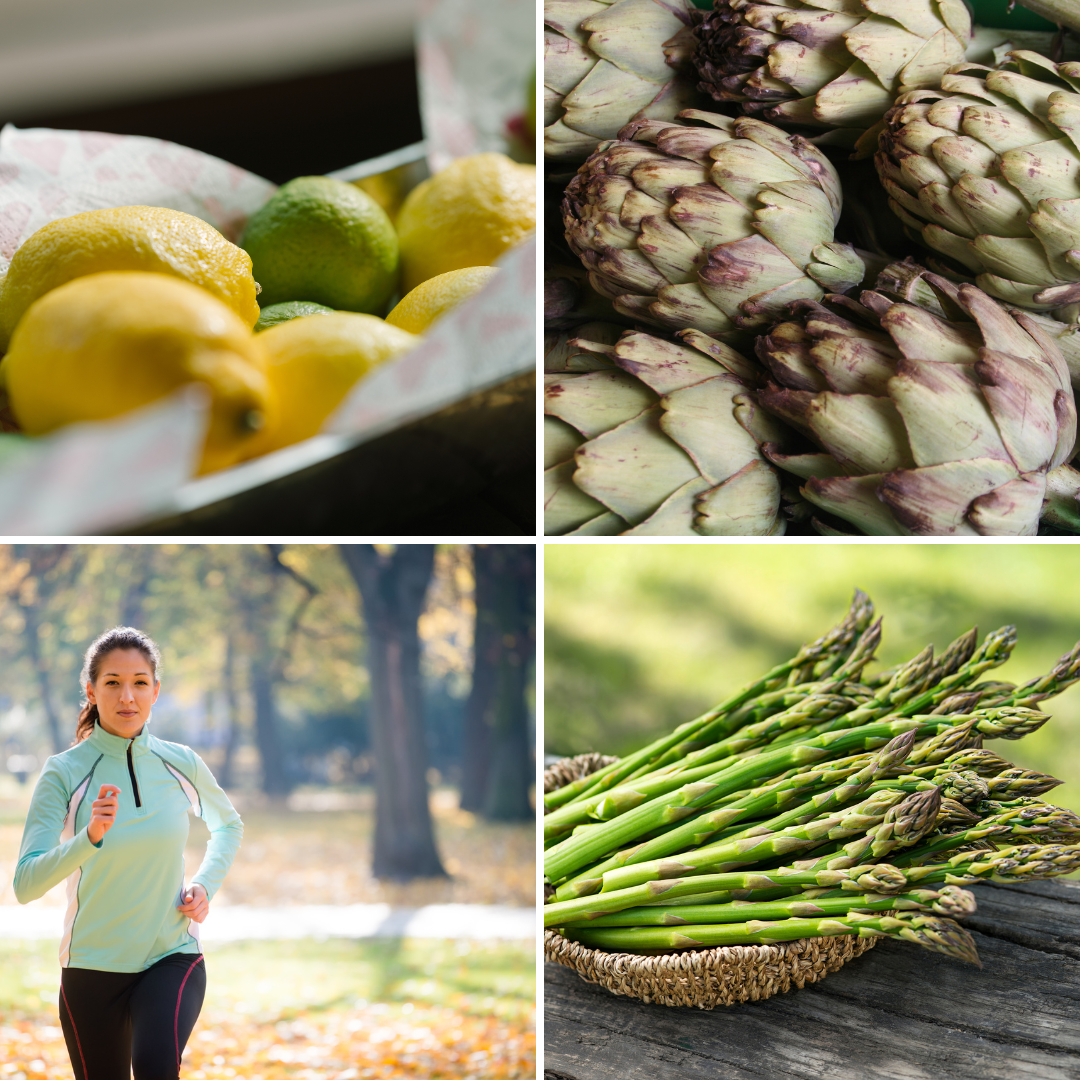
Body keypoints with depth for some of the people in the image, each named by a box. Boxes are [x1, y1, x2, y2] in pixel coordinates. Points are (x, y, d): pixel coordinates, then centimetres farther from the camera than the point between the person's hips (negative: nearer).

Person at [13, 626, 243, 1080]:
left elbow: (228, 824, 21)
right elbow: (25, 884, -20)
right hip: (91, 969, 0)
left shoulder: (181, 764, -1)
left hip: (173, 958, 0)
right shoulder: (64, 772, -9)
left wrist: (205, 885, 4)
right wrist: (90, 837, -35)